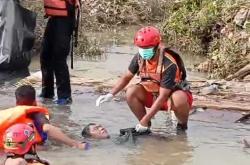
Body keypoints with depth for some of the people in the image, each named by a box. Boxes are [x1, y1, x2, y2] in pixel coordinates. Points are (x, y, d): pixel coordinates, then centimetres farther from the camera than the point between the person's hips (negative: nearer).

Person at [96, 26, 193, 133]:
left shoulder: (169, 64, -32)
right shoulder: (139, 58, -14)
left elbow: (163, 96, -32)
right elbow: (127, 77, 2)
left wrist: (144, 120, -33)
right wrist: (111, 94, -14)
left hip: (172, 93, -5)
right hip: (152, 93, 5)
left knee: (179, 99, -40)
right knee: (131, 92, -21)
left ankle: (182, 125, -7)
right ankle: (146, 126, -3)